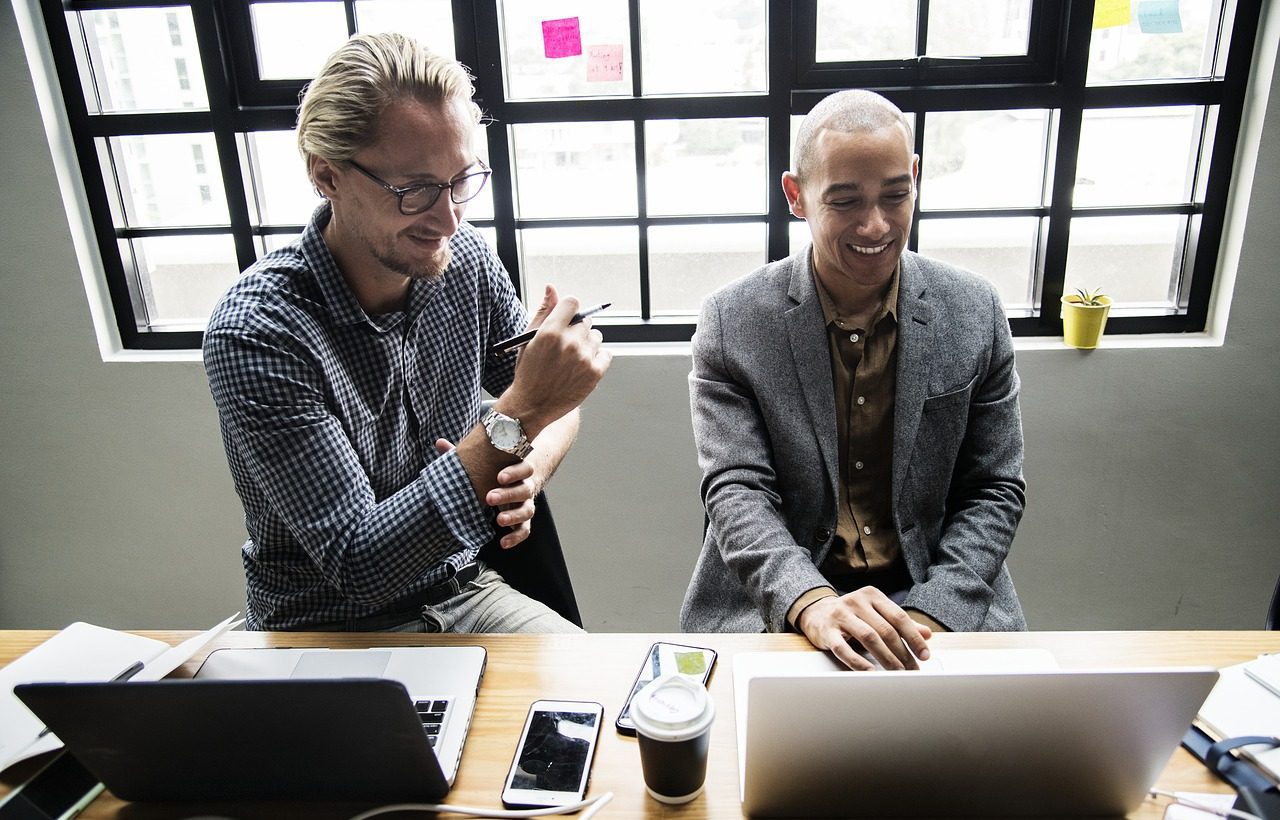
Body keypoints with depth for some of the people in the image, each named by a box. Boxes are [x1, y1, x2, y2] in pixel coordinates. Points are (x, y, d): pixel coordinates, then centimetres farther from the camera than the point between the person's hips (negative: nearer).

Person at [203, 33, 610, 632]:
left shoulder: (466, 261, -9)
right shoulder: (256, 332, -25)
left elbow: (554, 410, 4)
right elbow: (359, 565, -27)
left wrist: (528, 469, -19)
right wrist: (516, 419, -36)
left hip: (463, 591, 3)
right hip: (328, 630, -2)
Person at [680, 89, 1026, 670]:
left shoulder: (975, 313, -1)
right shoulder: (732, 322, -7)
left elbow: (995, 490, 2)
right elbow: (736, 491, -11)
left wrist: (931, 615, -12)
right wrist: (811, 602, -28)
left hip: (937, 597, 2)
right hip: (773, 609, -1)